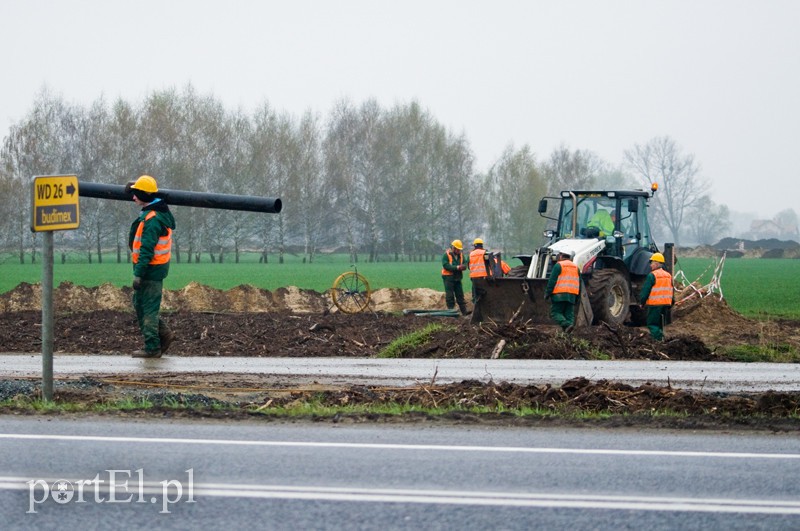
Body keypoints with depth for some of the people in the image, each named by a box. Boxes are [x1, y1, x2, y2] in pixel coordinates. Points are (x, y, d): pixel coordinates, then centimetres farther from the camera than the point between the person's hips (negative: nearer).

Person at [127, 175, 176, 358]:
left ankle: (152, 348, 2)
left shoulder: (152, 219, -20)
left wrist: (138, 274, -23)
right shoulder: (161, 213, 11)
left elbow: (147, 250, -23)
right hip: (155, 268, 10)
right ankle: (164, 334, 18)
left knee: (149, 308, -3)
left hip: (151, 269, -10)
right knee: (139, 303, 17)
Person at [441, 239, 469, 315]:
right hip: (449, 277, -6)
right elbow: (445, 265, -19)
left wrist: (463, 266, -18)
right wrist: (457, 267, -25)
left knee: (460, 295, 7)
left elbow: (465, 264, 8)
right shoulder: (446, 255, -8)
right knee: (450, 296, -3)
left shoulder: (461, 255, 11)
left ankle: (464, 311, 7)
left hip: (457, 277, 6)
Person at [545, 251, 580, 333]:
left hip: (559, 295, -6)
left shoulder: (559, 265, -2)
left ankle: (566, 325, -26)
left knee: (555, 313, -4)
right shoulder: (576, 267, 18)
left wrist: (547, 293, -5)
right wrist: (576, 298, 24)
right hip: (572, 295, 6)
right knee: (569, 314, 7)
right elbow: (579, 284, 19)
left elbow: (552, 281, -9)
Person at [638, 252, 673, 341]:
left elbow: (645, 291, -12)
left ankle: (658, 337, -19)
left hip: (655, 304, -7)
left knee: (652, 323, -3)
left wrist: (641, 302, -1)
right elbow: (671, 290, 18)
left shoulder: (652, 275, -13)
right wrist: (670, 305, 23)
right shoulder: (668, 276, 12)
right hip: (666, 303, 7)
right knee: (660, 324, 16)